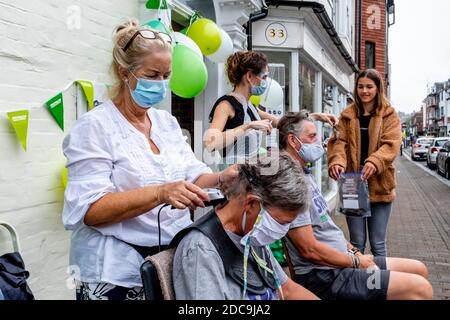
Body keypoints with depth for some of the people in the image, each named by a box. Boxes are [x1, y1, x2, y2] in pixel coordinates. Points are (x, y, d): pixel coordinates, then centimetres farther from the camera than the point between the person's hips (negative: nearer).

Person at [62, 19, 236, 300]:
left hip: (173, 259, 6)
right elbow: (90, 210, -20)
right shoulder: (94, 127, -12)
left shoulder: (167, 122, 8)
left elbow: (193, 175, 6)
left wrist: (222, 179, -15)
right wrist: (160, 193, -31)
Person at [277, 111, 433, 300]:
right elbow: (310, 249, -23)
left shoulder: (305, 176, 13)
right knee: (420, 288, -15)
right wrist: (355, 261, -10)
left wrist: (352, 250, 8)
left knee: (419, 270, 14)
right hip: (325, 277, -10)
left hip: (342, 260, 10)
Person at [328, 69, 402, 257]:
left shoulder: (390, 115, 5)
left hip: (379, 185, -1)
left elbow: (391, 144, -8)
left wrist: (374, 162, -29)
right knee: (356, 242, 9)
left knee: (378, 244, 5)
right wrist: (337, 161, -23)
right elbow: (339, 141, -2)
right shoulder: (347, 115, 10)